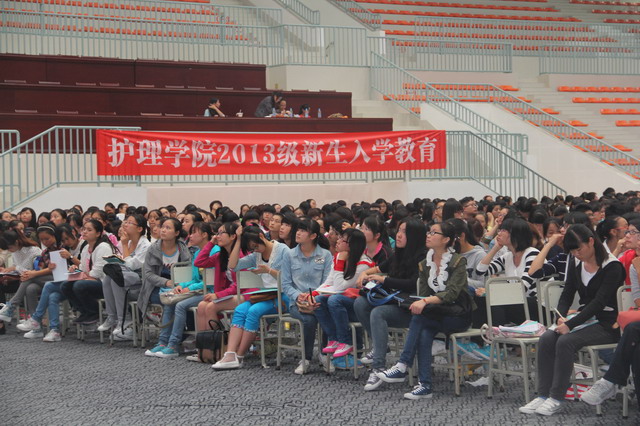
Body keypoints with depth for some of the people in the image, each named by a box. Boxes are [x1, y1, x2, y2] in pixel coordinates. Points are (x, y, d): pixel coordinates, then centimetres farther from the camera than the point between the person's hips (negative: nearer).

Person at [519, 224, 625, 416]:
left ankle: (556, 398, -24)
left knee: (566, 341, -31)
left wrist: (570, 325, -27)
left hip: (607, 324, -7)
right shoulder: (575, 265, 9)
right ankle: (543, 394, -20)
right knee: (546, 339, -20)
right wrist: (561, 317, -12)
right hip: (584, 320, 7)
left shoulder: (612, 266, -13)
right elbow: (567, 294, 10)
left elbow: (600, 301, -21)